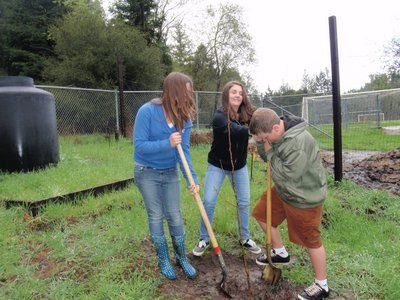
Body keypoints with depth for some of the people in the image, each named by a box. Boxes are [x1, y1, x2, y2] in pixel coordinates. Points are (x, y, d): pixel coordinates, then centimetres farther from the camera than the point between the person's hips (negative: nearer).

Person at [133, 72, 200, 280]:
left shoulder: (184, 118, -9)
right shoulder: (147, 111, -21)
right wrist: (167, 144, -34)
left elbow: (184, 151, -12)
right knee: (156, 216, 8)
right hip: (147, 173, -3)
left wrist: (192, 178, -23)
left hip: (170, 173, 3)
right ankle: (163, 260, 28)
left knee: (175, 216, 8)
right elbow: (139, 146, -21)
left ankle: (181, 257, 28)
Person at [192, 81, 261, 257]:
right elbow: (237, 131, -37)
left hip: (239, 166, 4)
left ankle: (245, 238, 28)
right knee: (208, 202, -4)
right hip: (217, 165, -4)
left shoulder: (247, 115, -7)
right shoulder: (219, 116, -22)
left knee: (244, 202, 7)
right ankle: (204, 239, 17)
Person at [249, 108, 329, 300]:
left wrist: (270, 151, -23)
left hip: (303, 199, -9)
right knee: (262, 214, 19)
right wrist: (260, 142, -15)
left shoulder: (300, 142, -34)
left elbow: (287, 176, -31)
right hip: (283, 191, 9)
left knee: (311, 241, 7)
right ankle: (280, 253, 41)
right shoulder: (276, 133, -7)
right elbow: (265, 157, 5)